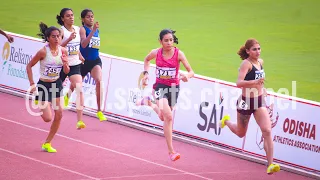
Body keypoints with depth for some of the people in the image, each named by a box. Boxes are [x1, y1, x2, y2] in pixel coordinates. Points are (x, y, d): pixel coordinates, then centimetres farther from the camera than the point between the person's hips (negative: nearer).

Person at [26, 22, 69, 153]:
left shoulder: (63, 51, -4)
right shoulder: (43, 52, -19)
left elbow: (67, 71, 5)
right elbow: (29, 66, -10)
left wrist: (65, 64, -18)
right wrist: (32, 84, -14)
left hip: (57, 84, 5)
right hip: (44, 85, -5)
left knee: (59, 115, -1)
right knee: (48, 118, -13)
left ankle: (47, 143, 14)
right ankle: (39, 104, 24)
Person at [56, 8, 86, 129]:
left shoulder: (77, 29, 4)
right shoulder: (61, 31, -12)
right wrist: (69, 39, -38)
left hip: (75, 64, 3)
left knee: (79, 89, -16)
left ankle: (79, 120, -21)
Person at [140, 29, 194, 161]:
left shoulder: (179, 54, -12)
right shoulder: (156, 53, -8)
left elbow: (191, 72, -15)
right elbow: (147, 60, 17)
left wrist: (187, 76, -36)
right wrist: (146, 73, 4)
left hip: (173, 87, 2)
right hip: (160, 86, -2)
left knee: (166, 118, 17)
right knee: (168, 117, -21)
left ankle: (150, 103, 47)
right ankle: (171, 151, -19)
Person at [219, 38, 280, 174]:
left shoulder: (260, 62, 4)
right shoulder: (246, 63, -19)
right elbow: (239, 83, -33)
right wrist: (255, 82, -45)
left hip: (260, 101, 5)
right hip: (246, 102, -5)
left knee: (267, 131, -13)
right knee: (240, 133, 17)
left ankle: (270, 165, -16)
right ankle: (226, 121, 51)